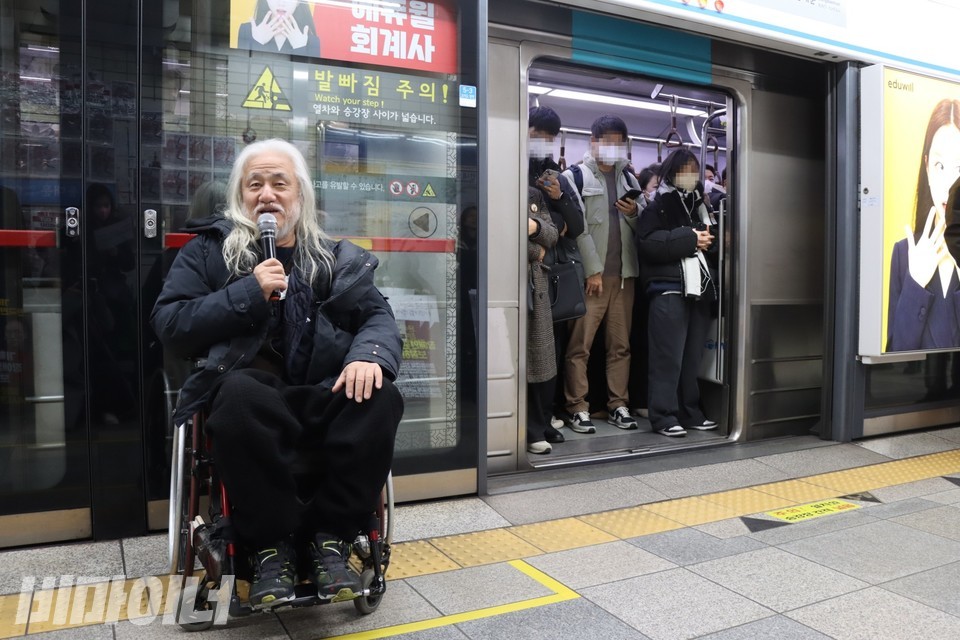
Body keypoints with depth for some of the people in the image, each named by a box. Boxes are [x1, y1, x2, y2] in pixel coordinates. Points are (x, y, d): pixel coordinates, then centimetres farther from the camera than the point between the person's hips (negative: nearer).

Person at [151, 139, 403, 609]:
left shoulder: (336, 257, 16)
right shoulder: (208, 251, 11)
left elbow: (379, 317, 6)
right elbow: (169, 326, 1)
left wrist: (369, 354, -18)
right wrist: (249, 293, -10)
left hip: (321, 401, 2)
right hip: (250, 395, -2)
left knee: (380, 395, -28)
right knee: (239, 392, -37)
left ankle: (330, 536, -12)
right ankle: (271, 541, -17)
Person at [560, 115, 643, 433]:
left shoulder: (629, 179, 18)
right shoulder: (575, 176, 2)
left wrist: (635, 214, -3)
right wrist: (593, 270, -12)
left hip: (624, 273, 5)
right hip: (590, 274, -5)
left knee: (620, 344, 7)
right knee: (580, 345, -5)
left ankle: (618, 405, 15)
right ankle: (577, 408, 3)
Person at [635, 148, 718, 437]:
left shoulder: (699, 204, 23)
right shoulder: (657, 207, 3)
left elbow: (711, 238, 29)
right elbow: (649, 242, -14)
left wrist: (709, 239, 7)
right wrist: (689, 239, -12)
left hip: (699, 287, 6)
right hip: (669, 289, -6)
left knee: (693, 356, 8)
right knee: (669, 356, -7)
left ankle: (690, 411, 18)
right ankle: (664, 416, -2)